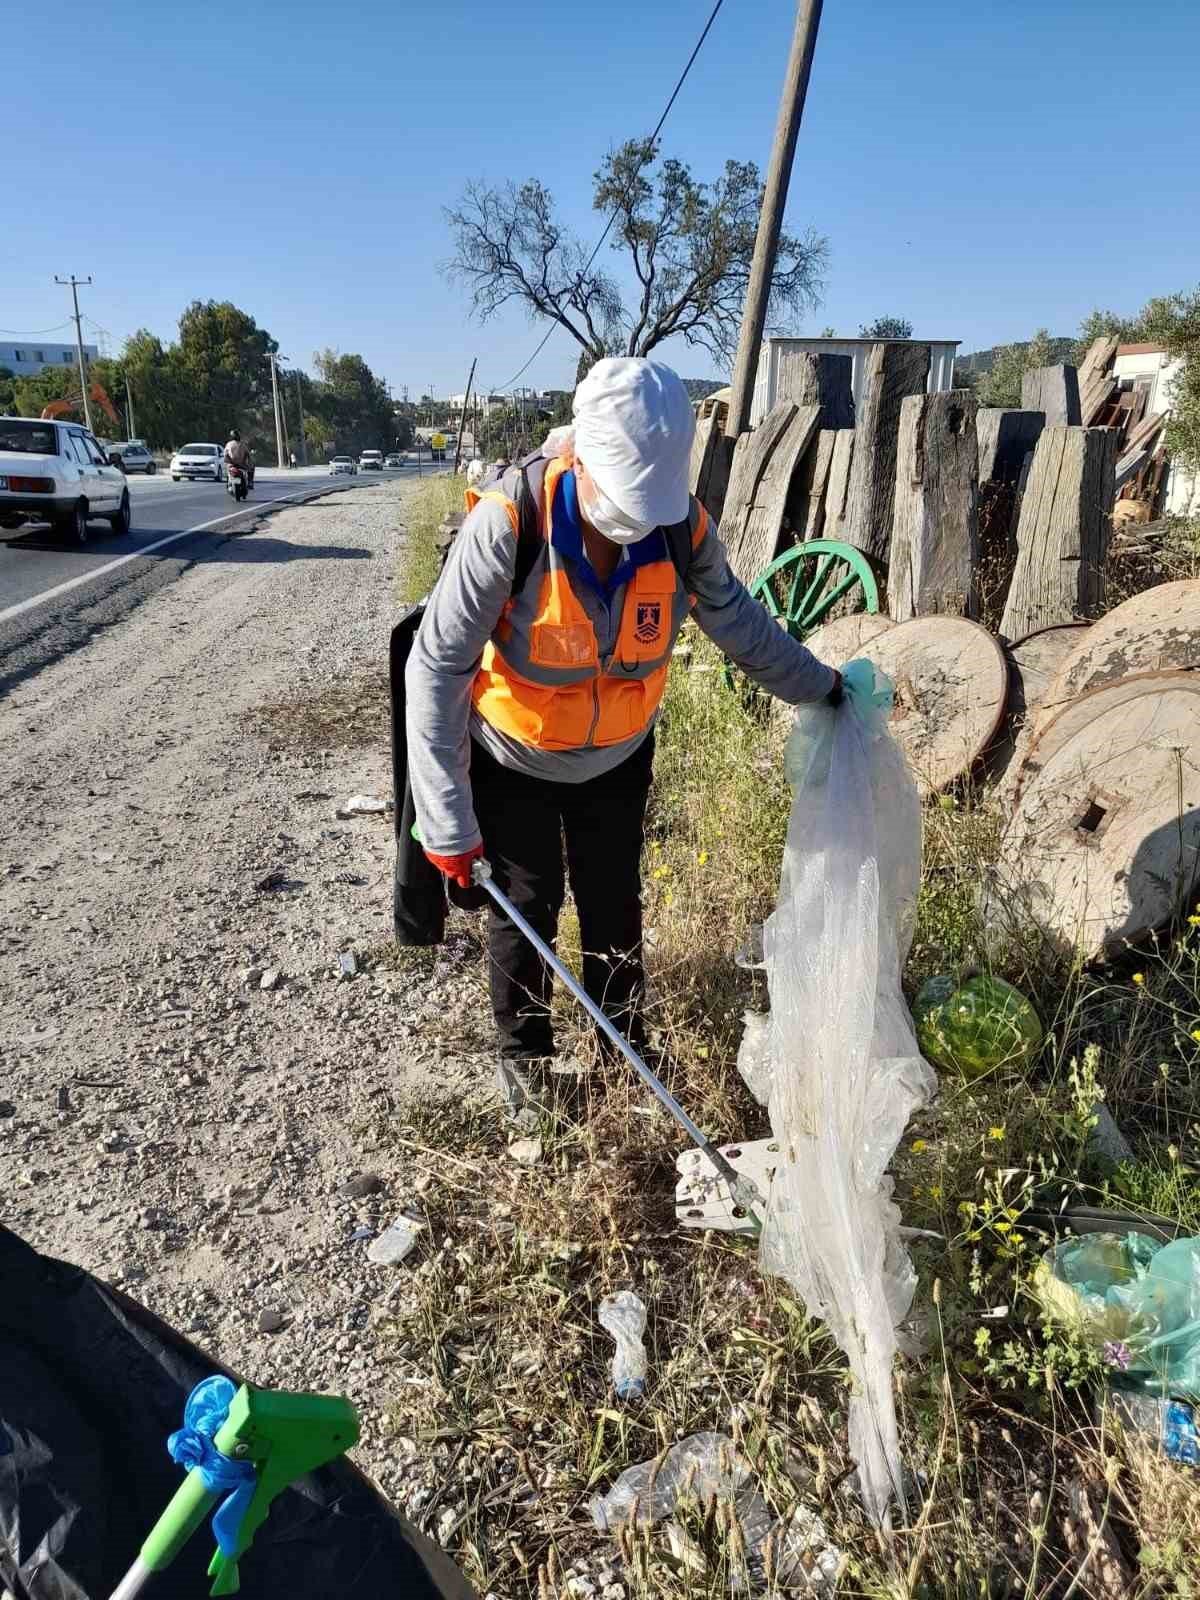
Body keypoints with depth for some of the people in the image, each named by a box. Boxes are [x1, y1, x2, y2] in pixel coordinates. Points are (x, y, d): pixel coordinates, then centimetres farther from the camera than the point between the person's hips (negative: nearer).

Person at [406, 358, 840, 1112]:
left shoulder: (682, 525, -22)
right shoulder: (509, 523, -33)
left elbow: (739, 622, -3)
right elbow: (438, 668, -28)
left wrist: (820, 686, 7)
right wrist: (448, 818, -26)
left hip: (617, 756, 3)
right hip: (513, 758, -2)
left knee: (615, 902, 15)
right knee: (528, 905, 10)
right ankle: (524, 1058, 35)